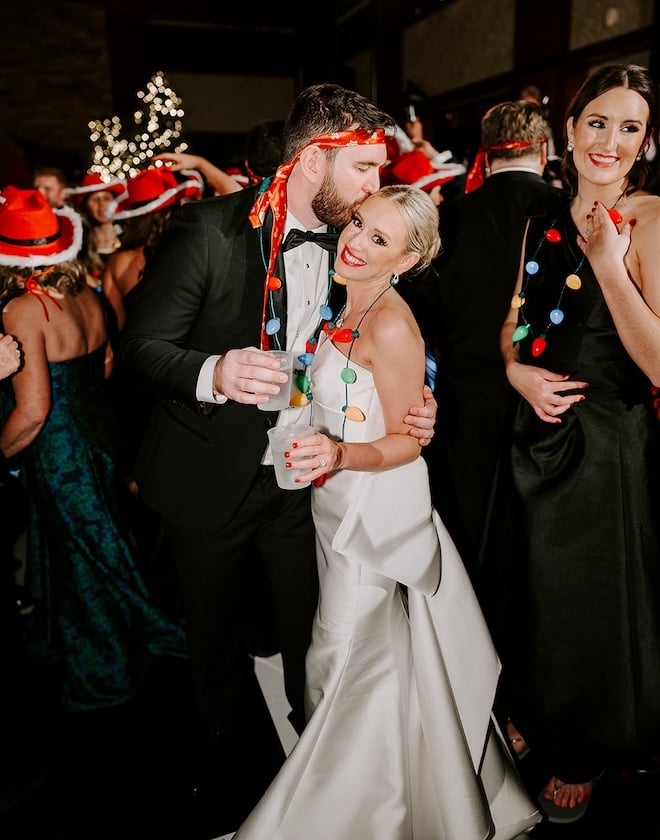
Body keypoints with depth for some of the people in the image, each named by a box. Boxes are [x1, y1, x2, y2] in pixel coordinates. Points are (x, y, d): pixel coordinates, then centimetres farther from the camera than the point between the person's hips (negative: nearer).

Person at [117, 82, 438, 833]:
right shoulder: (211, 229, -16)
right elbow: (140, 346, -15)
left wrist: (407, 411, -10)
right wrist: (212, 374, -35)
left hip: (299, 478, 3)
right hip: (210, 480, -3)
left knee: (313, 639, 12)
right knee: (219, 645, 17)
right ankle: (242, 777, 43)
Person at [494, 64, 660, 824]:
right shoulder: (545, 222, 7)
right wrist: (517, 370, -6)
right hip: (535, 434, 6)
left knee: (589, 609, 12)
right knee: (535, 598, 20)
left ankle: (581, 760, 40)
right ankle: (534, 722, 49)